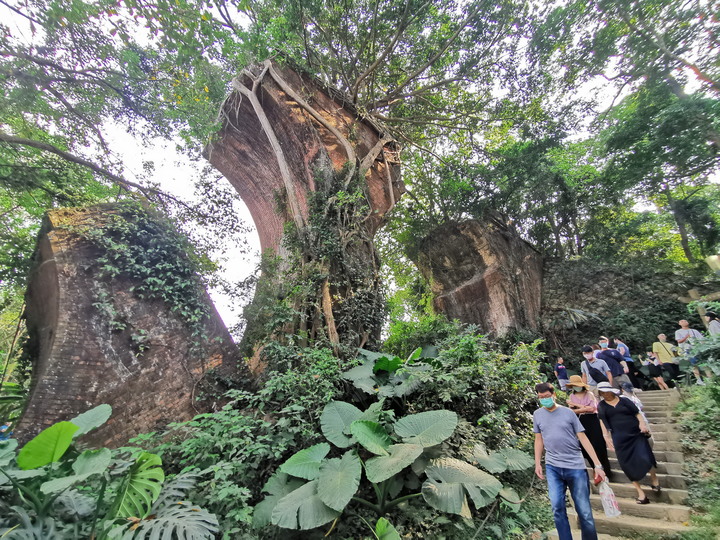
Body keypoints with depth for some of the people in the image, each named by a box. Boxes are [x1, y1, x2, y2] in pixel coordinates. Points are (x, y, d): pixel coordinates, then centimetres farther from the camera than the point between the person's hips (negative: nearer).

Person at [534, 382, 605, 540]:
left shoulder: (568, 413, -2)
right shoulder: (537, 414, 5)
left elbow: (583, 438, -1)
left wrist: (597, 465, -5)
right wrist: (537, 463, 8)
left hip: (575, 466, -1)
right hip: (552, 467, 2)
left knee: (585, 512, 4)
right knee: (557, 508, -5)